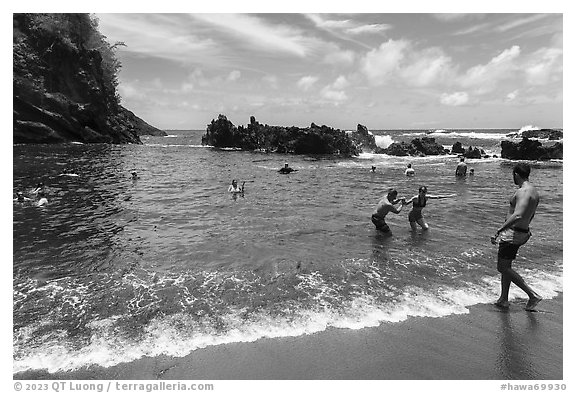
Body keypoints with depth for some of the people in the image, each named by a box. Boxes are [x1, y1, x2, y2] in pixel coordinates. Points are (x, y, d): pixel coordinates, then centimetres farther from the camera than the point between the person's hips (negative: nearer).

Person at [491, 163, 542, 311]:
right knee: (506, 266, 17)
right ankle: (503, 299, 26)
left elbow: (517, 216, -35)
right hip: (524, 232, 10)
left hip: (513, 233, -10)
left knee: (503, 268, -1)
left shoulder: (523, 192, -22)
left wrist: (499, 231, -35)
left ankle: (533, 295, 1)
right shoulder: (534, 191, 10)